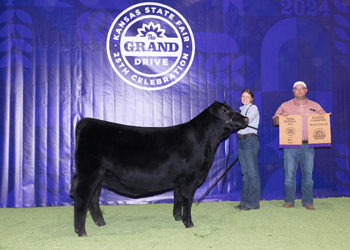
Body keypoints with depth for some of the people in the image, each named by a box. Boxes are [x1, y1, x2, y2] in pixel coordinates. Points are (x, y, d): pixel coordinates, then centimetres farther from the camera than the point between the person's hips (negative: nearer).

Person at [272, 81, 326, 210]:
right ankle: (289, 200, 8)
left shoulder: (314, 106, 15)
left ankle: (308, 201, 10)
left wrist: (323, 114, -7)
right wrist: (281, 116, -12)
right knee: (289, 174, -2)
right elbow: (275, 122, 9)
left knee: (308, 174, 1)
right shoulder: (285, 106, 12)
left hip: (308, 146, 1)